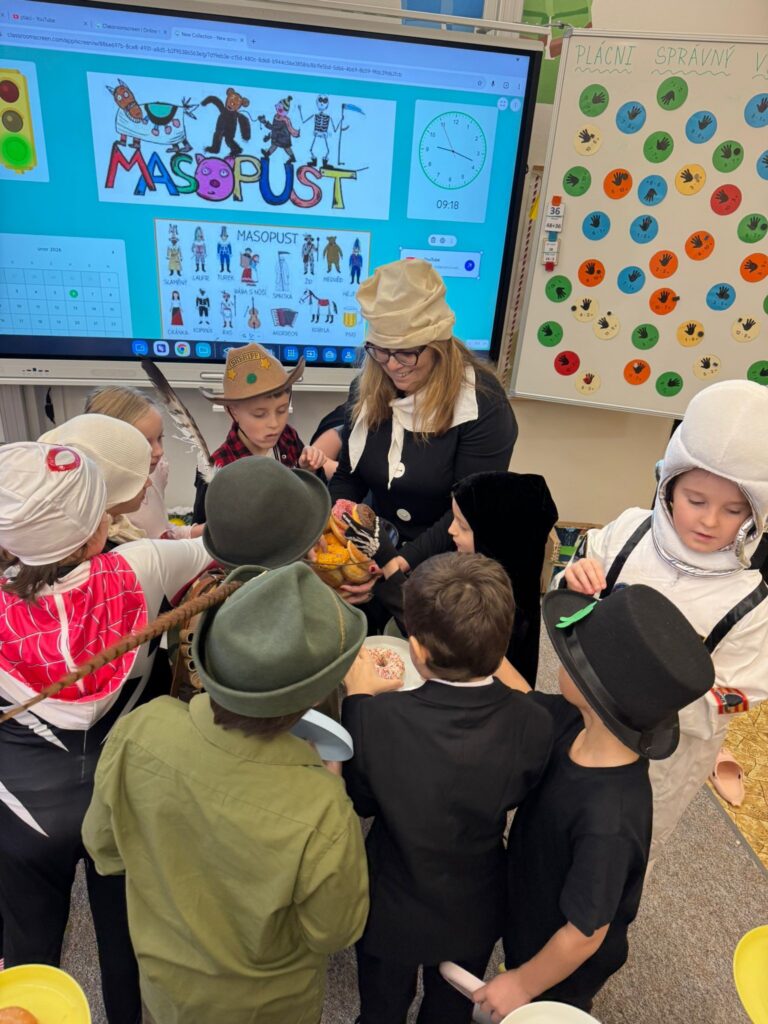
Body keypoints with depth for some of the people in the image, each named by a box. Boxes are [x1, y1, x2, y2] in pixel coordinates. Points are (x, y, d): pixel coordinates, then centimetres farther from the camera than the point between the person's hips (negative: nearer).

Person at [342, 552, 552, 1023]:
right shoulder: (532, 725, -32)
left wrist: (358, 697, -11)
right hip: (475, 915, 2)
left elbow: (360, 802, -17)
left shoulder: (375, 719, -37)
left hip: (392, 913, -1)